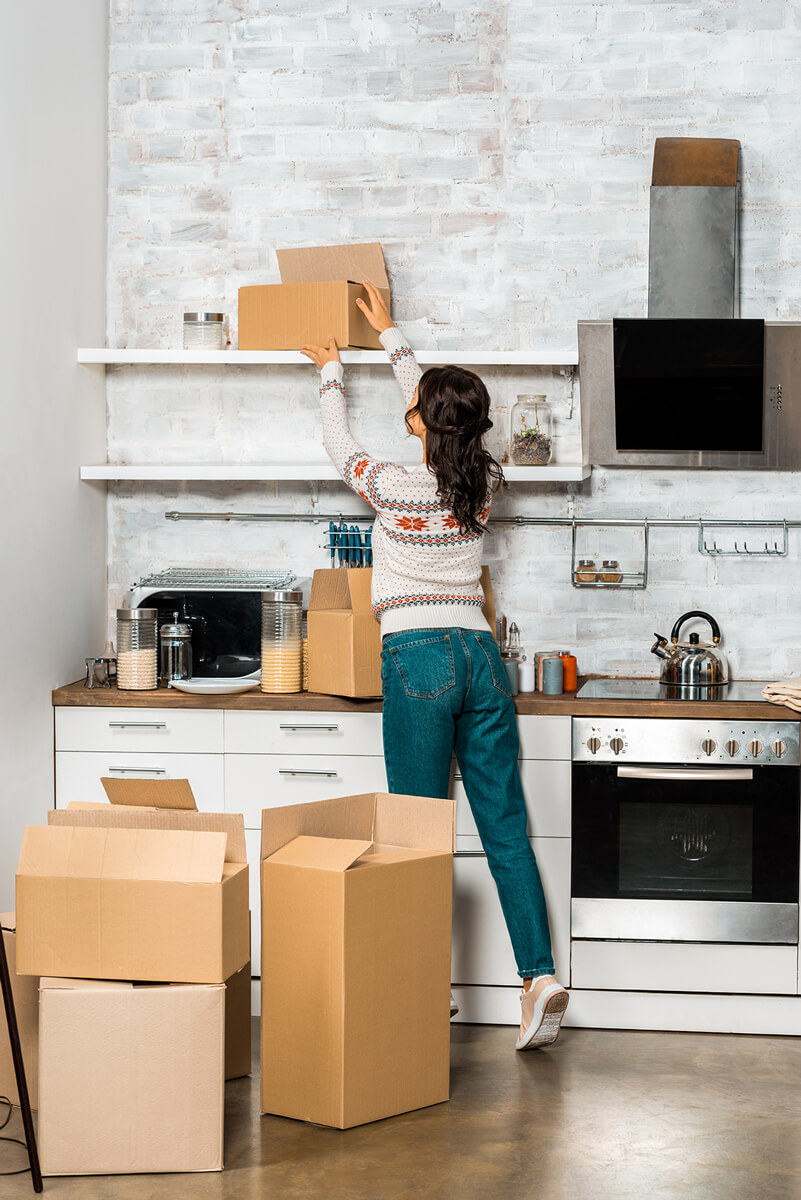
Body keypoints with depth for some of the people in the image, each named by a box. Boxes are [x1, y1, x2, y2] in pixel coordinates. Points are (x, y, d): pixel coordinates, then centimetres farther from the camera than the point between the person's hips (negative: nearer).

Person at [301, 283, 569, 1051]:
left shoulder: (395, 487, -8)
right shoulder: (482, 483, 6)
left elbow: (340, 447, 13)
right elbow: (436, 415, 24)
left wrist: (330, 373, 30)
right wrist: (390, 337, 36)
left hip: (418, 658, -5)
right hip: (481, 654, 5)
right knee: (505, 825, 4)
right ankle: (539, 974, -4)